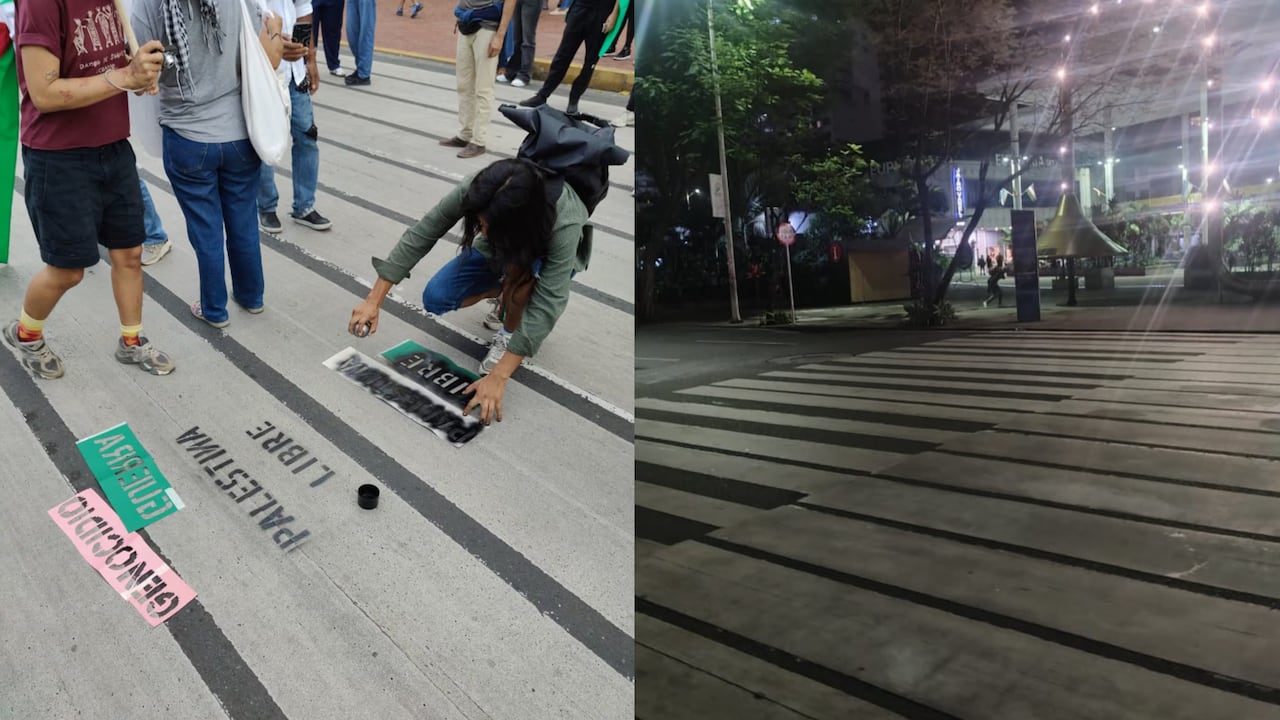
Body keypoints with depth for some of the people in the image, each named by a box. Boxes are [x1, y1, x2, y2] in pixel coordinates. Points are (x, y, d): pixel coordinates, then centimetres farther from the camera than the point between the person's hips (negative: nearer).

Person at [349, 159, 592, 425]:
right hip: (497, 251, 4)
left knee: (522, 268, -38)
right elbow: (419, 235, -27)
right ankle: (507, 289, 12)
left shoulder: (564, 222, -44)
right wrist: (373, 301, -29)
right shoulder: (475, 191, -35)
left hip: (546, 258, -3)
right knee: (435, 299, -14)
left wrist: (498, 377, -48)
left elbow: (547, 304, -45)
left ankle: (509, 333, -9)